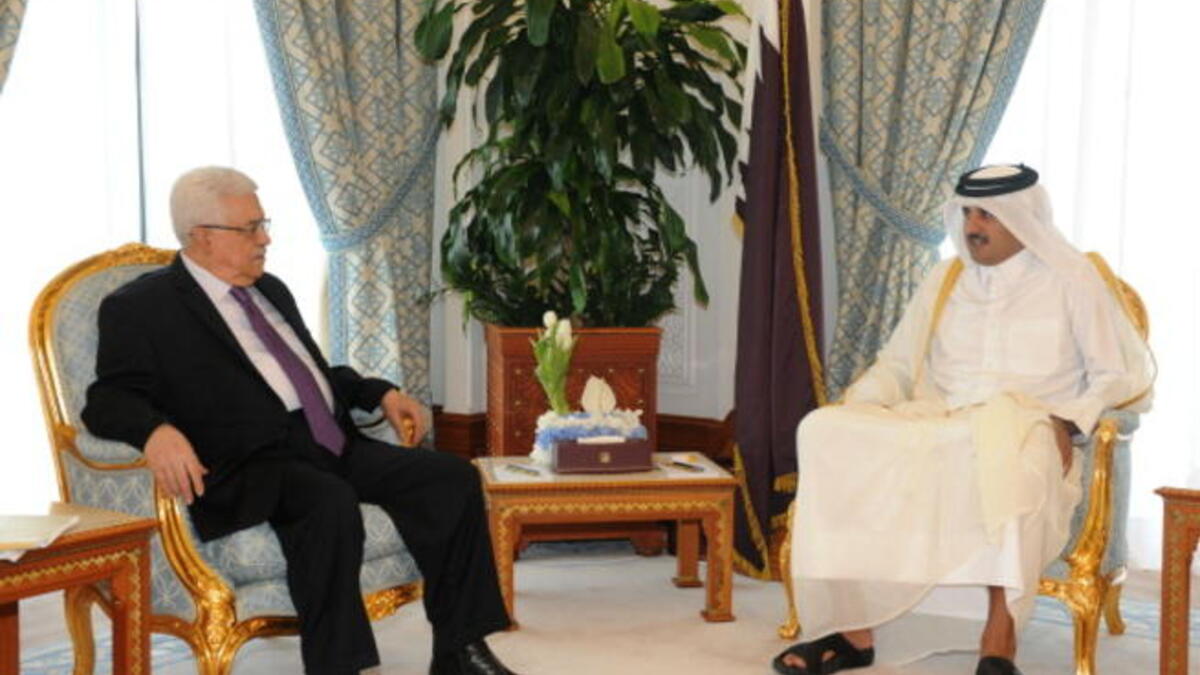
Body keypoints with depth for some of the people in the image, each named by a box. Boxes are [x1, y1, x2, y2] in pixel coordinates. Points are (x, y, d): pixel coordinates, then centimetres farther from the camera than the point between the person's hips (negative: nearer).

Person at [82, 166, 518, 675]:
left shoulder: (271, 291, 24)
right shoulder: (141, 307, 1)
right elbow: (108, 400, -9)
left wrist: (380, 394, 17)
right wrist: (156, 431, -31)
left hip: (333, 446, 8)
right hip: (250, 463, -7)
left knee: (453, 478, -10)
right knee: (331, 502, -37)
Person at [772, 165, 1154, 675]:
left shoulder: (1070, 280, 8)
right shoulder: (945, 279, 20)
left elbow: (1123, 377, 5)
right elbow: (896, 365, 22)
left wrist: (1068, 424, -12)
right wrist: (856, 405, 1)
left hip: (1021, 431, -4)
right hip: (935, 431, 4)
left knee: (1003, 422, -42)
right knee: (827, 431, -22)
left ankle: (999, 632, -41)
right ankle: (853, 626, -24)